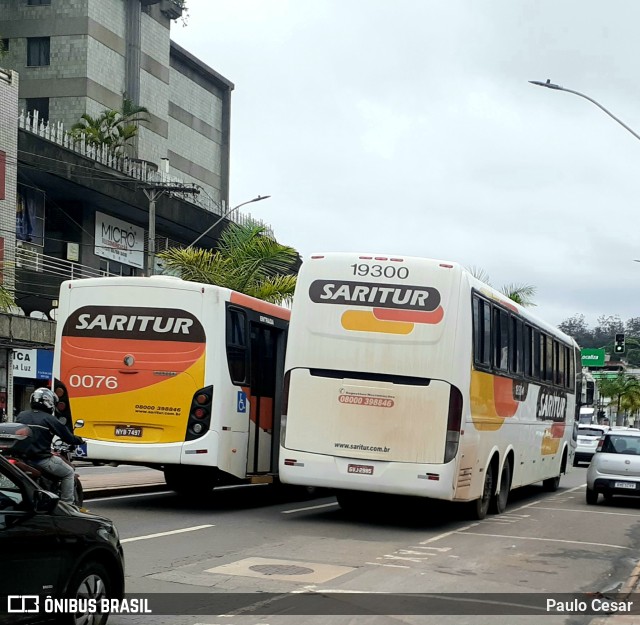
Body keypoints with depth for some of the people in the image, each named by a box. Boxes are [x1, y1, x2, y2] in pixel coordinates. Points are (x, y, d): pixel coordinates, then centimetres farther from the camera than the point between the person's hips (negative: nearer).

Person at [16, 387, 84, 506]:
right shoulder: (49, 419, -8)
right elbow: (67, 437, -4)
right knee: (69, 473, 11)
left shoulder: (21, 416, 8)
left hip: (23, 457, 6)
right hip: (42, 459, -6)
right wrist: (79, 440, 16)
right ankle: (67, 503, 5)